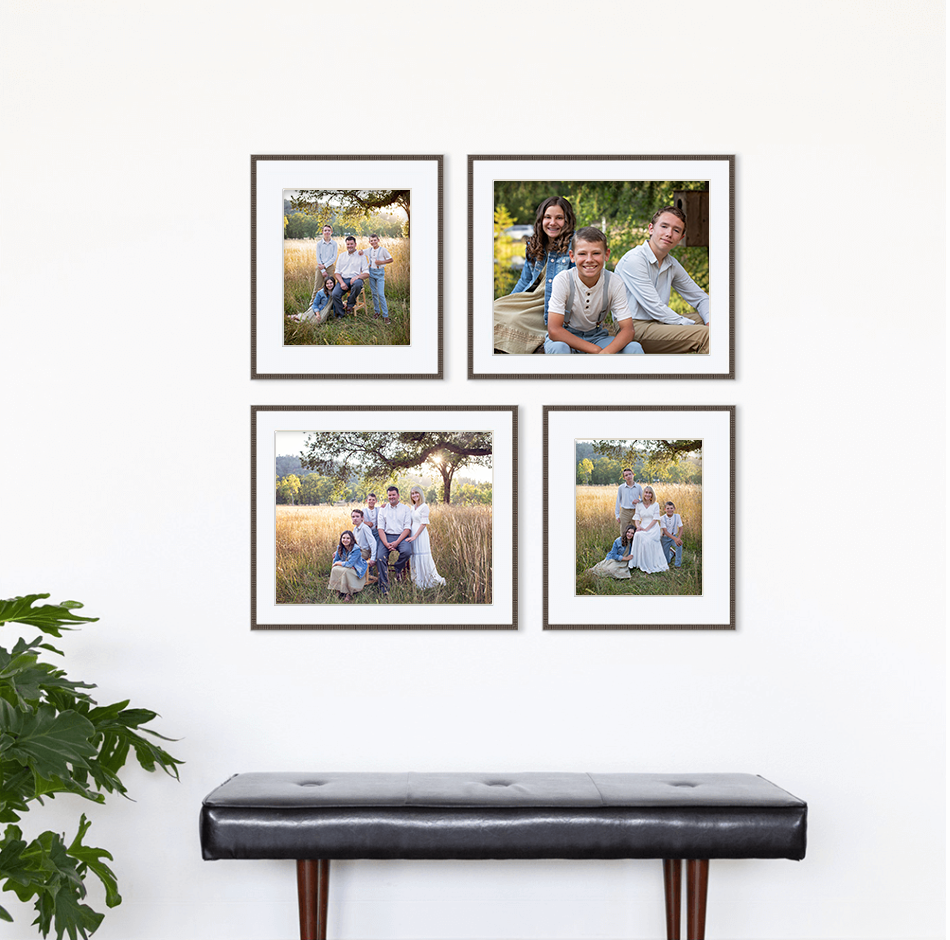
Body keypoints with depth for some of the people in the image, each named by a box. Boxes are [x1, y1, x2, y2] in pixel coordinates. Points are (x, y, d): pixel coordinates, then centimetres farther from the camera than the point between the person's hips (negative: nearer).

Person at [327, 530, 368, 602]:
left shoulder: (356, 549, -24)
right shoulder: (340, 548, -4)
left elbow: (349, 564, -29)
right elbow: (335, 561, 1)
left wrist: (338, 563, -15)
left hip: (357, 571, -6)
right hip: (345, 568, 6)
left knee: (346, 571, -35)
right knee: (334, 569, -22)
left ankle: (349, 593, -20)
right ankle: (338, 590, -9)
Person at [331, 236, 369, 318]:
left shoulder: (361, 256, 8)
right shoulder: (342, 255, 17)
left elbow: (366, 273, 2)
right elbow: (337, 272, 12)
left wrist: (357, 276, -20)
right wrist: (341, 282, -8)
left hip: (355, 279, -2)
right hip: (343, 279, 2)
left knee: (357, 284, -41)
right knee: (335, 294, -28)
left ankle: (350, 304, -16)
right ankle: (340, 315, -9)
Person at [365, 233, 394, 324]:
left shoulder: (382, 250, -7)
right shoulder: (369, 250, 6)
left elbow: (391, 259, -4)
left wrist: (381, 262, -17)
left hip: (380, 272, -5)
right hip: (371, 272, 5)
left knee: (381, 294, -10)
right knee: (373, 293, 8)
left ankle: (385, 315, -7)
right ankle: (377, 312, 21)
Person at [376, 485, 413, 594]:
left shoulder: (406, 509, 6)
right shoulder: (383, 509, 13)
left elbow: (407, 528, -2)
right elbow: (380, 528, 5)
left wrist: (396, 542, -16)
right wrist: (386, 543, -12)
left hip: (401, 536, -2)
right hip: (387, 537, 2)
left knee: (407, 551, -34)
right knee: (380, 557, -24)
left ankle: (398, 569, 0)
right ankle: (384, 589, -20)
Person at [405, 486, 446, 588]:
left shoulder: (424, 507, -9)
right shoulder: (413, 507, 14)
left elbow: (423, 524, -14)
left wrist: (414, 536, -18)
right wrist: (410, 535, 7)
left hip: (421, 534, -8)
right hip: (413, 534, 8)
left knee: (423, 558, -6)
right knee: (414, 558, 8)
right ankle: (418, 581, 15)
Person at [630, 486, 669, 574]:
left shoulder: (656, 505, -1)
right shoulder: (639, 505, 8)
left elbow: (655, 519, -6)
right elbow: (636, 518, 7)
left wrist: (646, 529, -16)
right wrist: (638, 526, -15)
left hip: (653, 528, -2)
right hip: (643, 527, 2)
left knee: (646, 540, -31)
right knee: (638, 536, -32)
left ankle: (649, 565, -20)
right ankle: (640, 563, -23)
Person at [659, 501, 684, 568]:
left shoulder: (677, 516, -11)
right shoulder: (662, 518, -17)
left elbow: (681, 528, -11)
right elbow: (665, 531, -21)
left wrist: (678, 538, -30)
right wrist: (675, 539, -35)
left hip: (674, 537, 1)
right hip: (665, 538, -1)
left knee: (679, 545, -36)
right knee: (666, 562, 2)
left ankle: (678, 564, -18)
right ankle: (671, 552, 40)